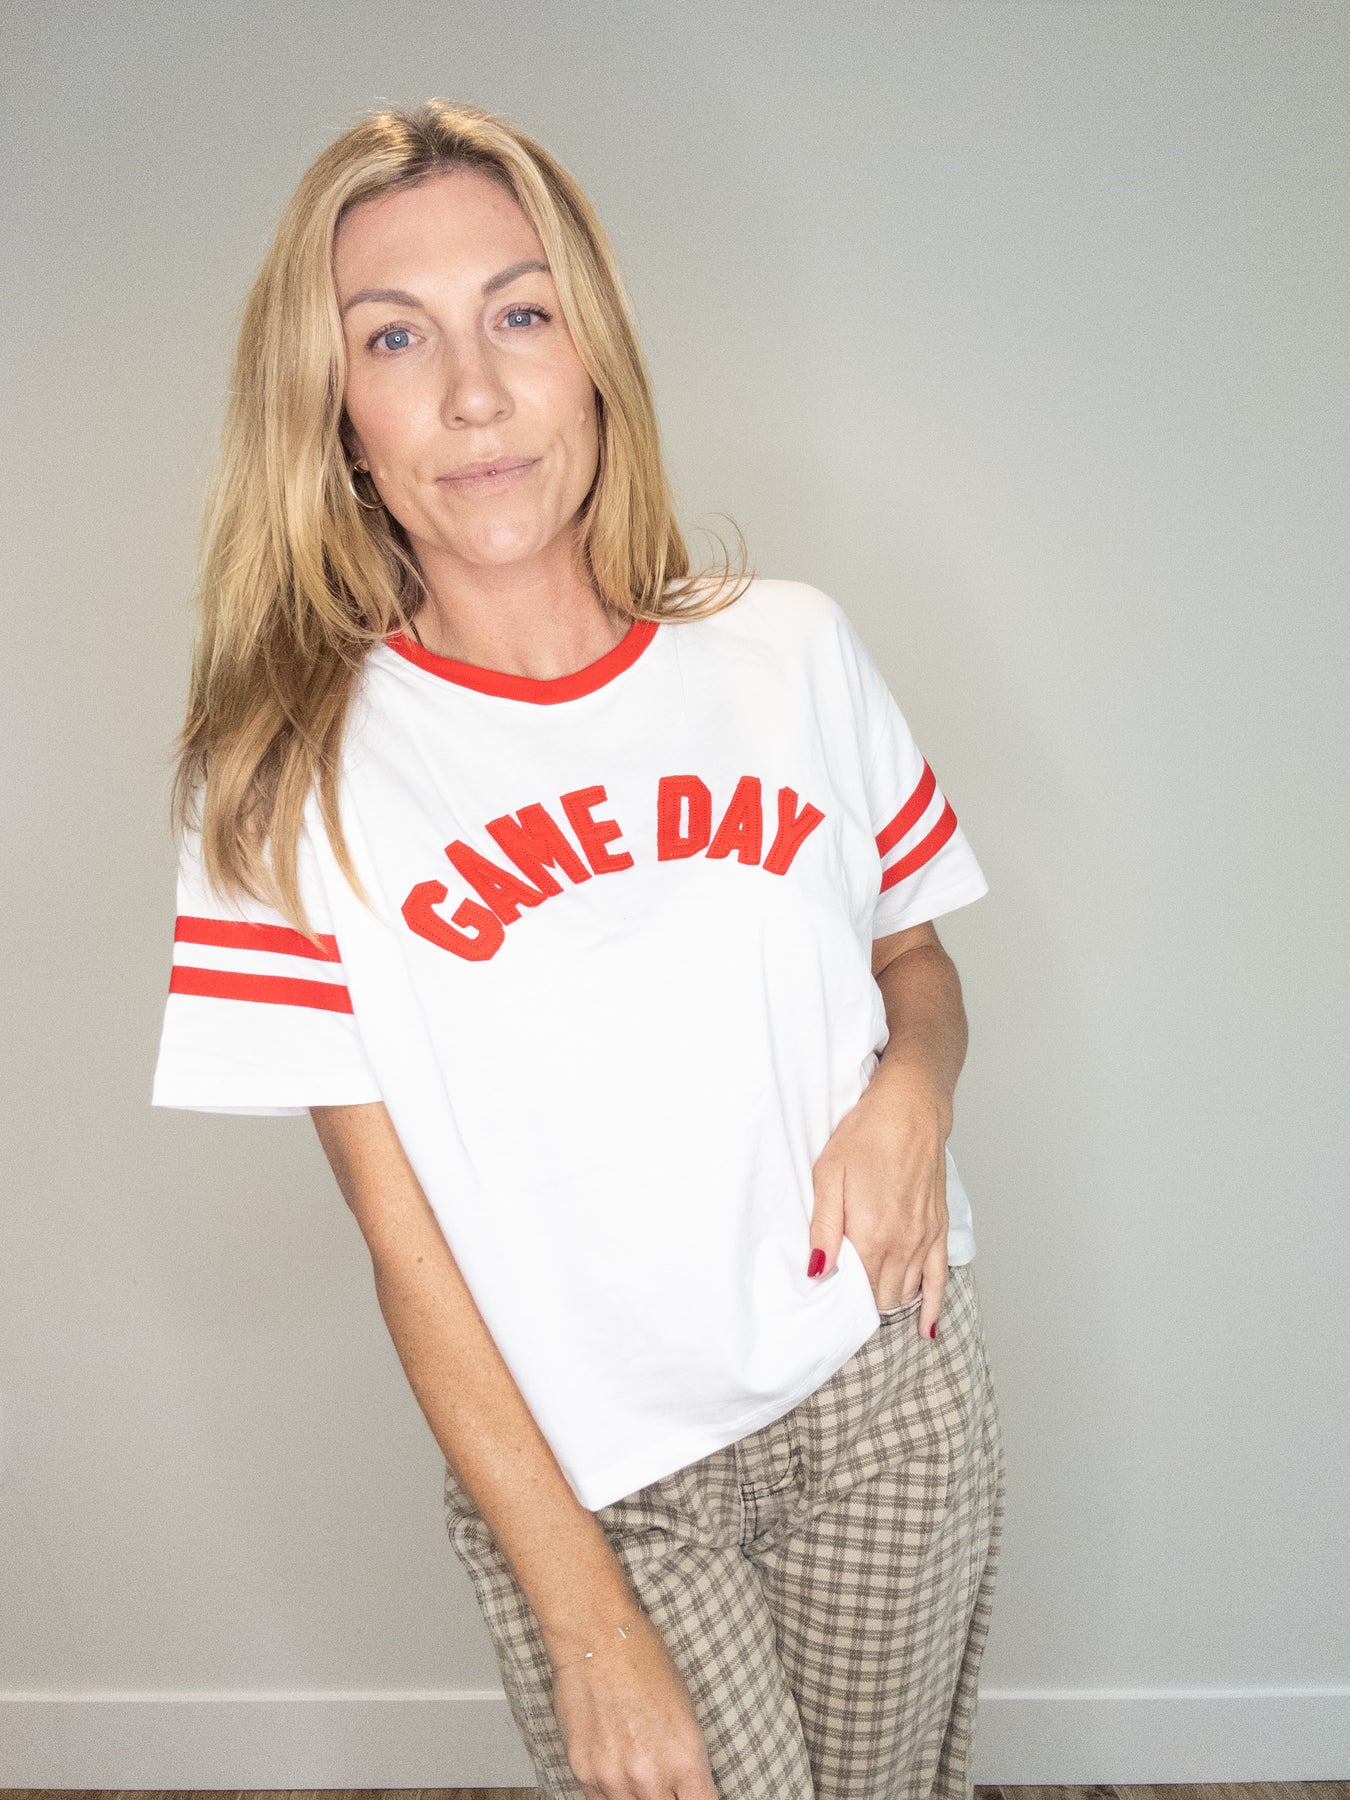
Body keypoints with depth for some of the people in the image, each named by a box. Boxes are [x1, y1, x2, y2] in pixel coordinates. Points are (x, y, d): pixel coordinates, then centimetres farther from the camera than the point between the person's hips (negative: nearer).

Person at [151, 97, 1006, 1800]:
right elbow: (408, 1257, -12)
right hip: (585, 1466, -2)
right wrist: (587, 1626, -11)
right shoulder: (291, 777, -13)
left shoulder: (793, 651, -6)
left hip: (891, 1384, 3)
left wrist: (914, 1080, -15)